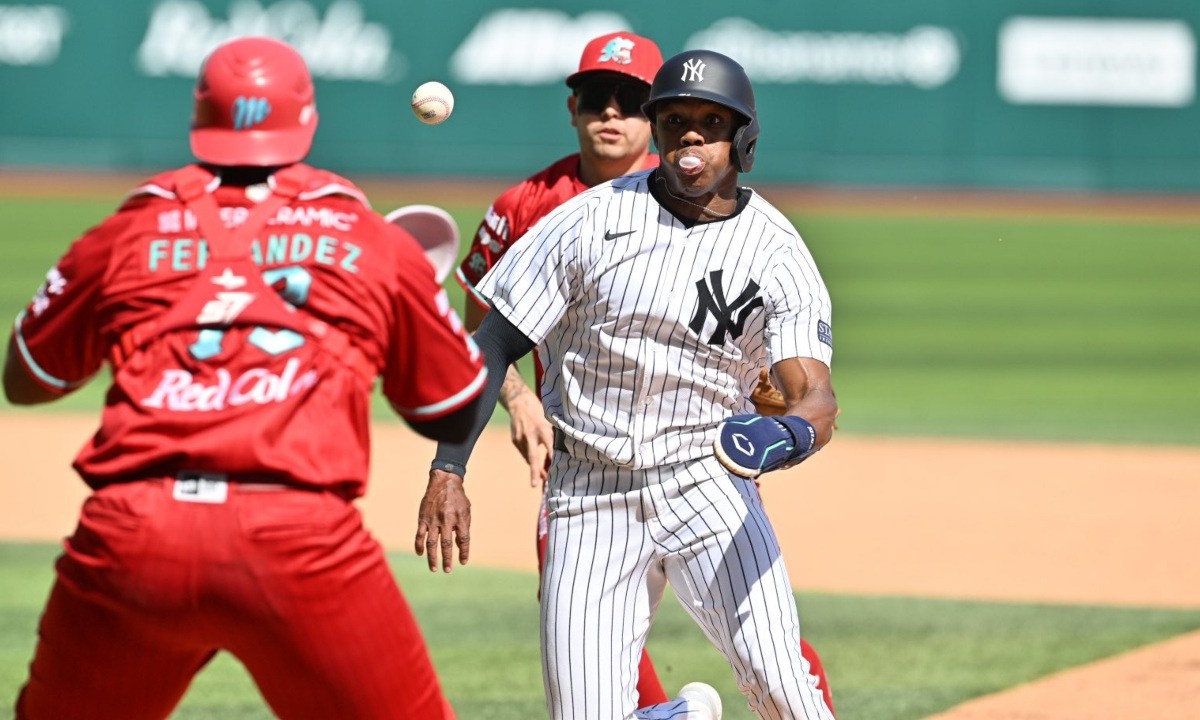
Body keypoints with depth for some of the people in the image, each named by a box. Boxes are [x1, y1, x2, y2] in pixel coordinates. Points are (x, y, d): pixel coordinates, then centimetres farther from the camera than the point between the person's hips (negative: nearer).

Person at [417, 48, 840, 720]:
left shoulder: (777, 251, -5)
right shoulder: (590, 221, -5)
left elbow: (815, 395, -15)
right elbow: (494, 344, -3)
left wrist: (794, 431, -39)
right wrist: (448, 472, -13)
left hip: (708, 482, -1)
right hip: (590, 496, 1)